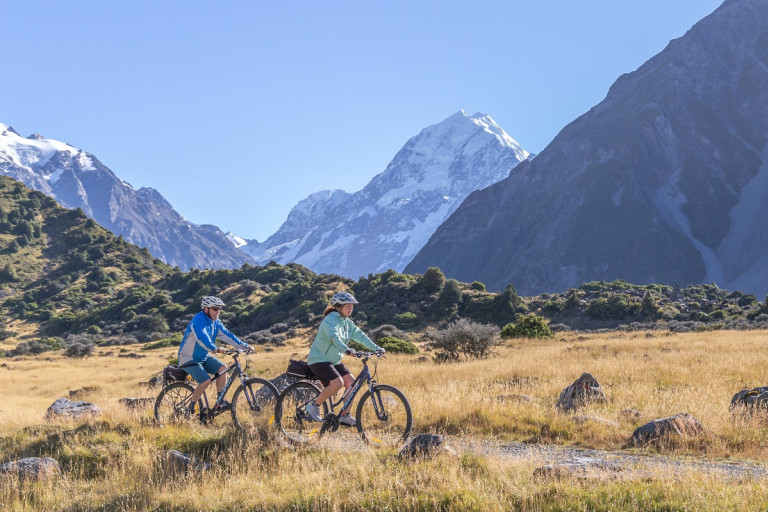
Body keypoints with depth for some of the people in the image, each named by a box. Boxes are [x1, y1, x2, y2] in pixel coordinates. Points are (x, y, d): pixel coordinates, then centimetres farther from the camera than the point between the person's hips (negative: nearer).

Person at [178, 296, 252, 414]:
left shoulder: (216, 322, 4)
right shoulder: (198, 320, -22)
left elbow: (227, 335, 2)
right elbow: (202, 338, -38)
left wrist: (245, 346, -8)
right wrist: (215, 349, -54)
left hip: (203, 357, 8)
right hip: (189, 359, -8)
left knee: (222, 368, -11)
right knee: (206, 381, -23)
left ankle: (220, 402, -2)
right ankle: (191, 407, -4)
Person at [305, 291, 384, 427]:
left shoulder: (347, 322, 8)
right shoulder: (330, 320, -19)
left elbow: (359, 335, 4)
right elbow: (334, 337, -36)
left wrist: (376, 348, -7)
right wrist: (346, 349, -52)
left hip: (334, 361, 9)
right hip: (319, 360, -9)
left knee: (351, 382, -6)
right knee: (337, 382, -27)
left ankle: (345, 416, 3)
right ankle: (313, 406, -9)